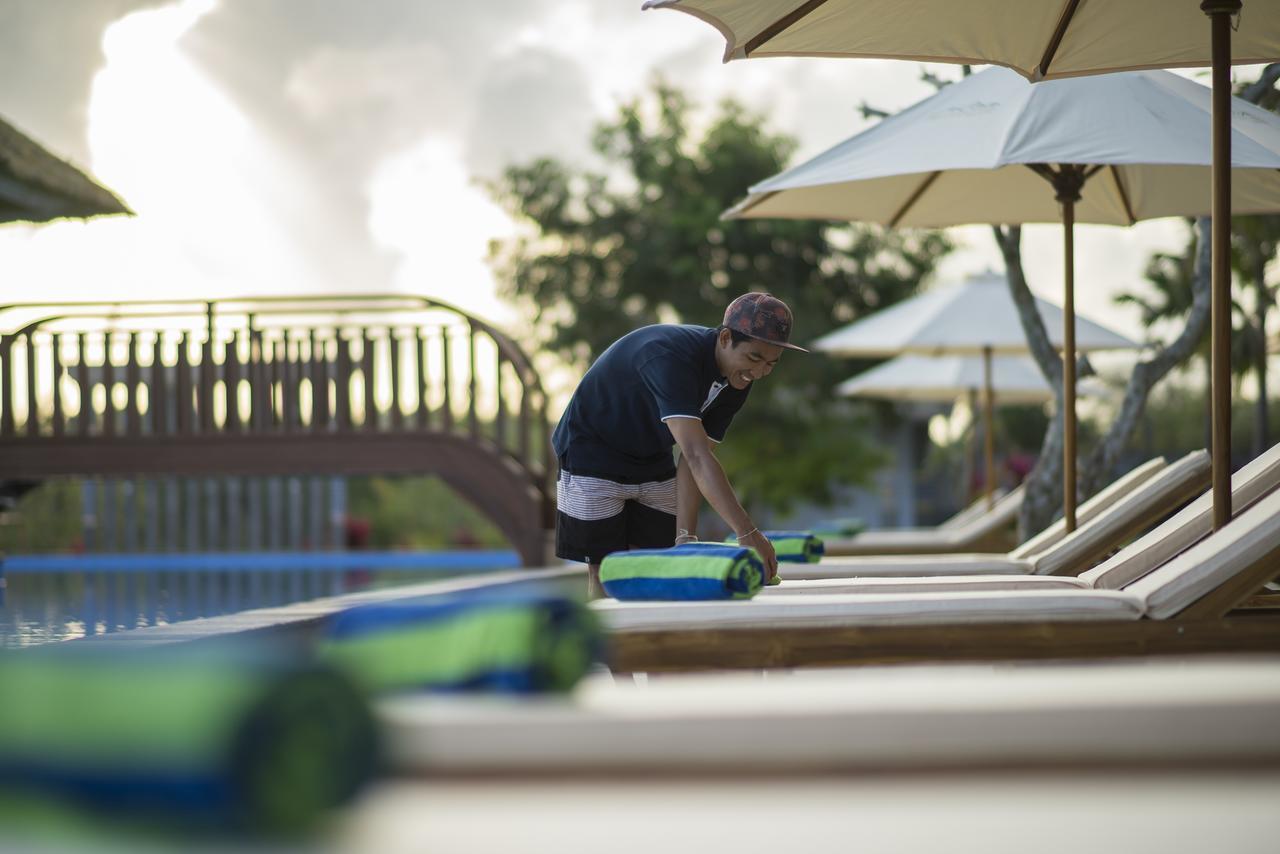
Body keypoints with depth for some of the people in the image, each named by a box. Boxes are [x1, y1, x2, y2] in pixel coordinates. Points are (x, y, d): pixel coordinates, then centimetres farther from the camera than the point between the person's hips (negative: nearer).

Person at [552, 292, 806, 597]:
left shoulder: (737, 380, -12)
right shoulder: (670, 357, -38)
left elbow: (694, 461, -14)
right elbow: (697, 456, -47)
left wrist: (686, 536, -25)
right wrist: (748, 534, -53)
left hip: (653, 460, 7)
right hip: (592, 454, -7)